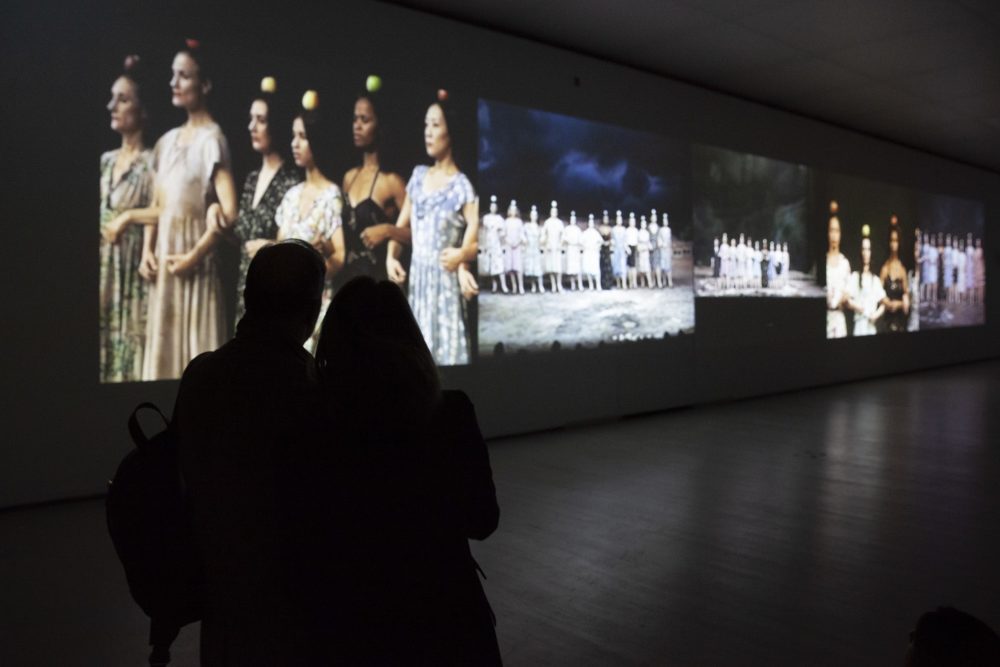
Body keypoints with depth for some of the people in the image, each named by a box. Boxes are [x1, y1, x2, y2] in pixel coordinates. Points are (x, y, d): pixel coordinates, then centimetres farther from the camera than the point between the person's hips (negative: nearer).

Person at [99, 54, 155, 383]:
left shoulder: (151, 163, -8)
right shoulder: (106, 160, 13)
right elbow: (97, 216, 20)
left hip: (133, 274, -7)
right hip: (104, 272, 7)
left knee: (130, 349, -2)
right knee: (103, 347, 9)